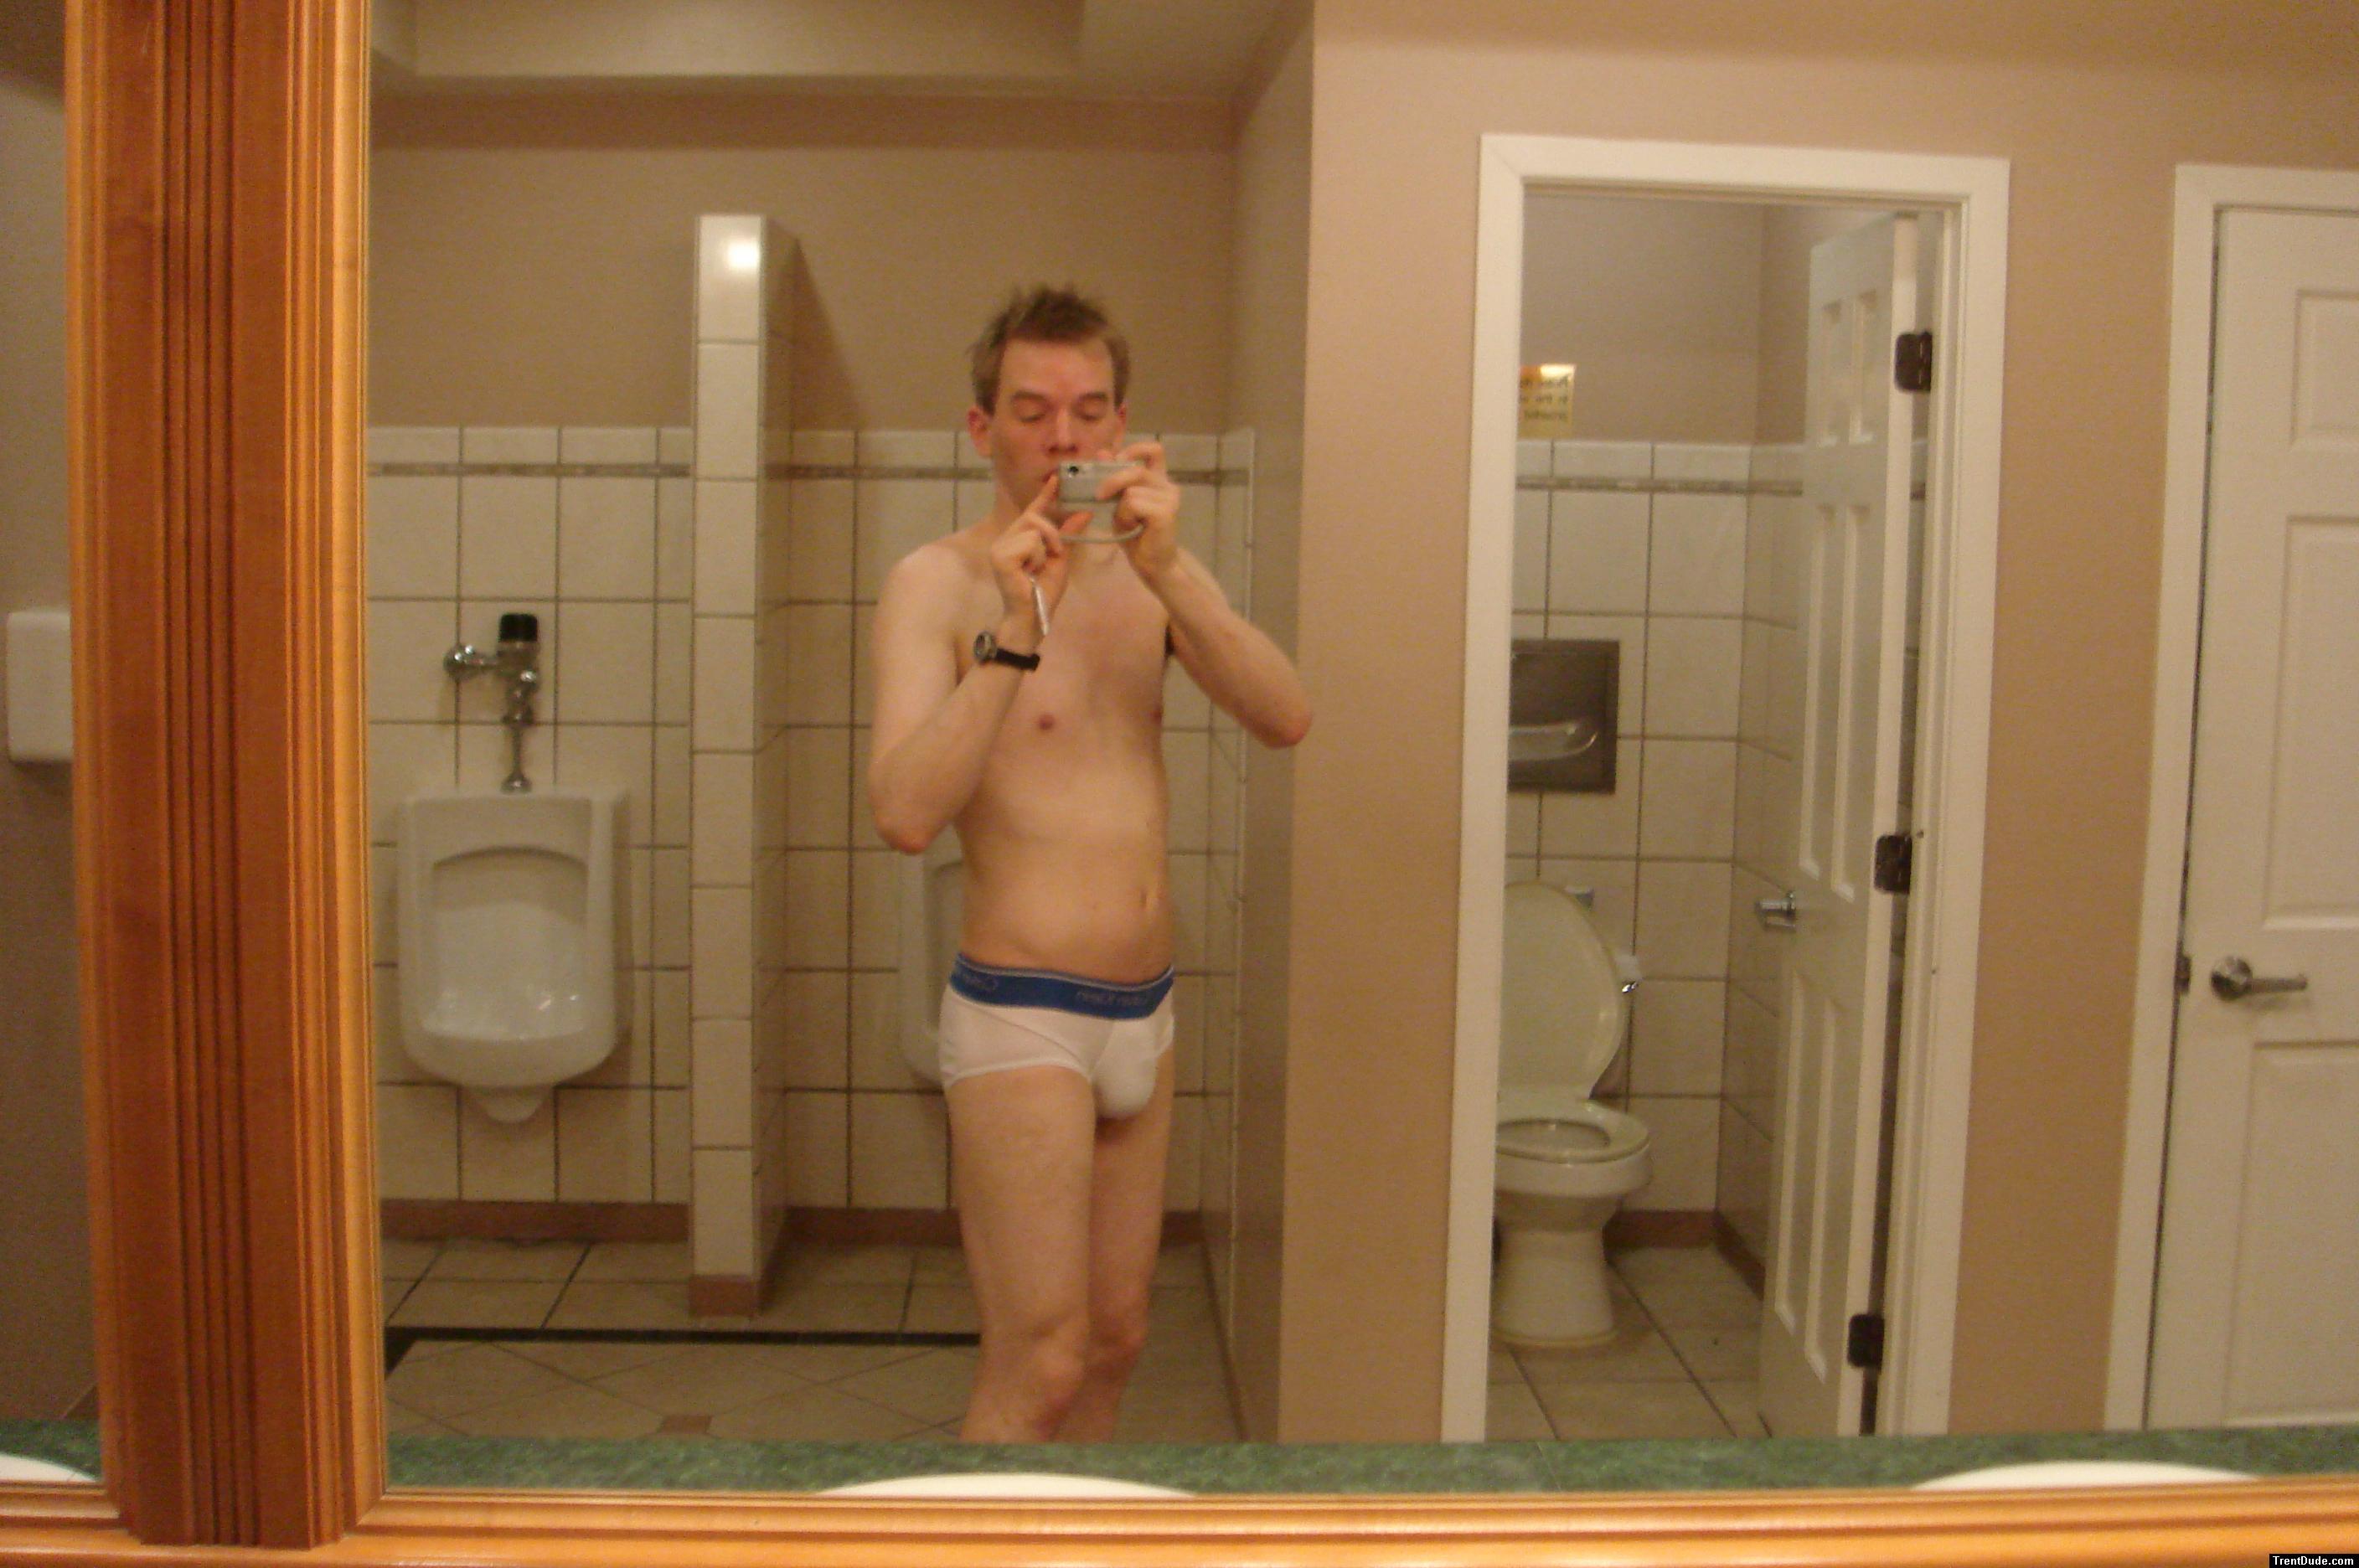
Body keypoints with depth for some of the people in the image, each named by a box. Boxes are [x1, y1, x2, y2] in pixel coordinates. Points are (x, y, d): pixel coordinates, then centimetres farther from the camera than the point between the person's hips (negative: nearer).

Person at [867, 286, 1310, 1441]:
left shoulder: (1142, 568, 9)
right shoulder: (938, 583, -7)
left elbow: (1284, 719, -7)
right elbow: (906, 814, -21)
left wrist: (1170, 569, -19)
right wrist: (1015, 634, -26)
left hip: (1144, 1011, 6)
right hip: (1020, 1011, -6)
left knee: (1115, 1339, 14)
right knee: (1038, 1366, -5)